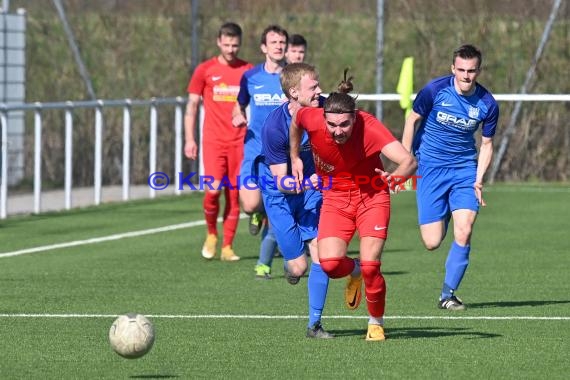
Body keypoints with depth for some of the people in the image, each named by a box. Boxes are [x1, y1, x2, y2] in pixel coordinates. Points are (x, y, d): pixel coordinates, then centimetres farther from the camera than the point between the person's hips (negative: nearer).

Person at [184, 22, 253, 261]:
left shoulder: (248, 71, 7)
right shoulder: (205, 70, 4)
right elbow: (192, 104, 7)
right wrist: (189, 139, 0)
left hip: (239, 141, 1)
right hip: (213, 140, -1)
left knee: (234, 194, 1)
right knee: (213, 189, -15)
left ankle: (227, 247, 8)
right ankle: (211, 234, 11)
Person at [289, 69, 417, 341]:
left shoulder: (369, 127, -29)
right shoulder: (311, 119, -22)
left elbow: (409, 161, -39)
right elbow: (295, 121, 6)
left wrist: (396, 176, -60)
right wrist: (295, 158, 11)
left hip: (372, 196, -2)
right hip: (334, 198, 2)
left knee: (370, 266, -13)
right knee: (329, 264, -17)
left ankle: (376, 323, 15)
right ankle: (354, 272, 22)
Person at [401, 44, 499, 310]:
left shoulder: (487, 104, -6)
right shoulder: (435, 90, -13)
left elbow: (487, 144, 6)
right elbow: (413, 120, 2)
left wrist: (478, 180, -6)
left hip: (465, 168, 2)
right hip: (430, 168, -1)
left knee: (464, 231, -17)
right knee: (432, 242, -6)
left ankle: (448, 294, -1)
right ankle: (441, 218, 34)